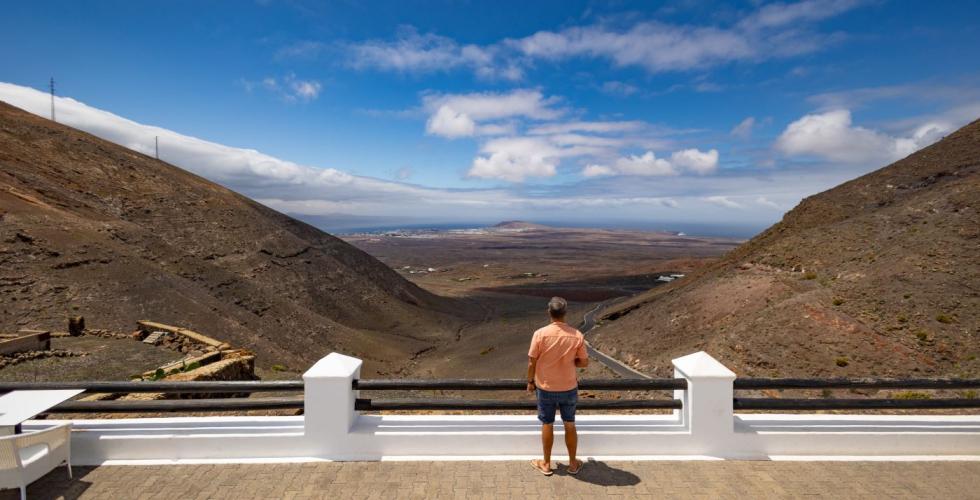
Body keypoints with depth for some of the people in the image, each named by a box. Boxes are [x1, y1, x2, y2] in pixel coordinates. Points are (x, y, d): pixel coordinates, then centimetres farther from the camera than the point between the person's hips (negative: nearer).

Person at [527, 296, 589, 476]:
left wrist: (530, 381, 5)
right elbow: (584, 362, -3)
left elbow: (532, 362, -11)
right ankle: (573, 463, 31)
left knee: (547, 425, 15)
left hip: (546, 388, -1)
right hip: (569, 388, 1)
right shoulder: (577, 335, -13)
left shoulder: (540, 334, -18)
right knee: (570, 425, 18)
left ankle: (546, 464, 28)